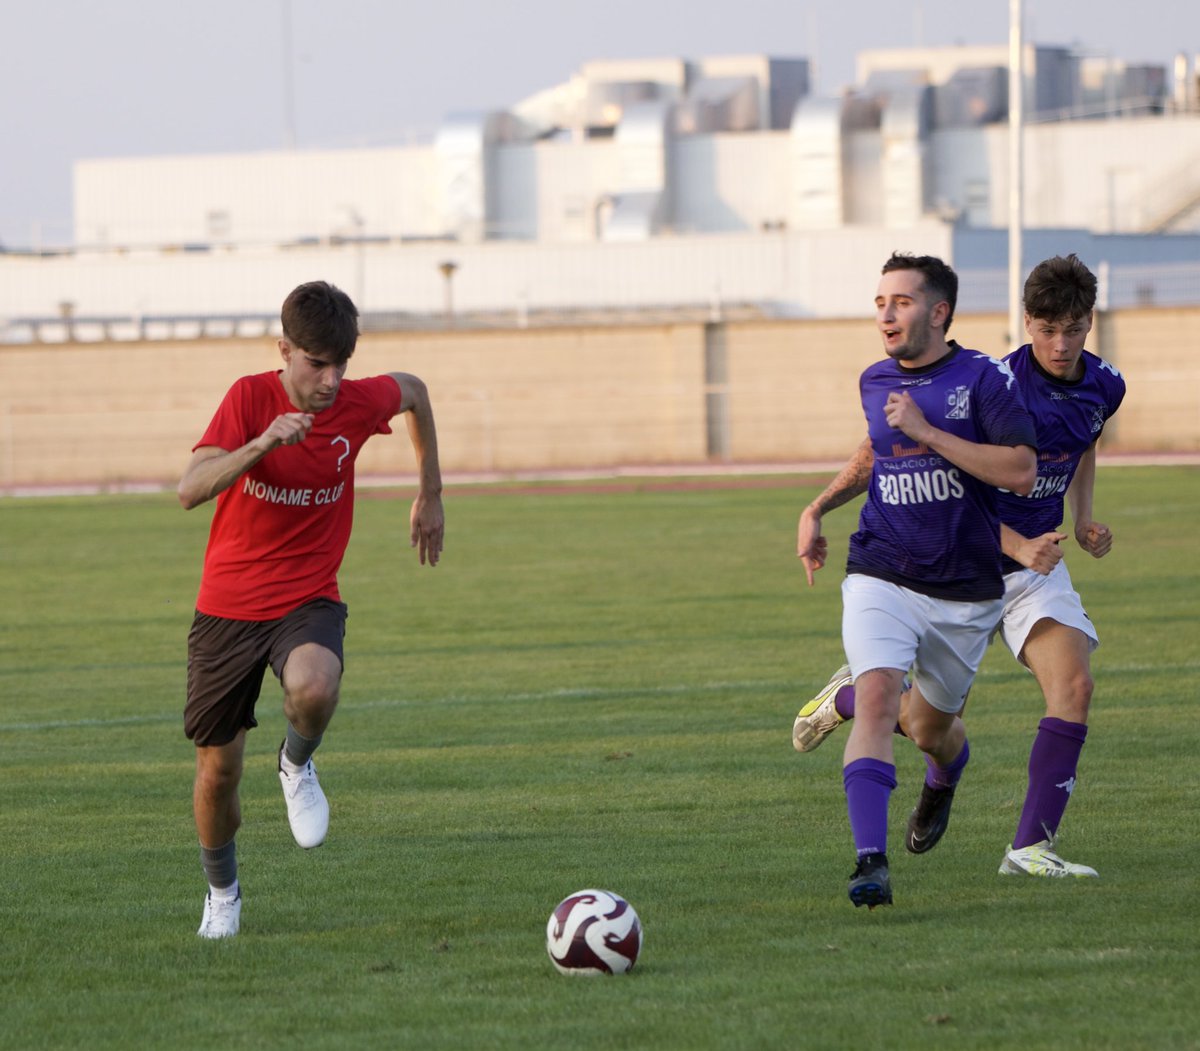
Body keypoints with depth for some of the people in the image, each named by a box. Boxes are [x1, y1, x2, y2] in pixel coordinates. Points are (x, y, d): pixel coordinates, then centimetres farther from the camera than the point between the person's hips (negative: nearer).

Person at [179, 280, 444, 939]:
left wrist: (431, 496, 22)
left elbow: (413, 392, 17)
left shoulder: (360, 403, -8)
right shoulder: (251, 398, -15)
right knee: (217, 772, 5)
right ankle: (222, 893, 34)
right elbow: (190, 491, -27)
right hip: (228, 606, 0)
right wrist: (261, 445, -41)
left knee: (314, 690, -35)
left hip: (308, 599, 0)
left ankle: (297, 765, 1)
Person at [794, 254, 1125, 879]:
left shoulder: (1103, 388, -1)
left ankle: (1031, 847, -13)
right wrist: (1017, 546, -28)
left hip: (1039, 559, 5)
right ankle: (846, 698, 36)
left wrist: (1083, 522, 9)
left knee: (1073, 688, -17)